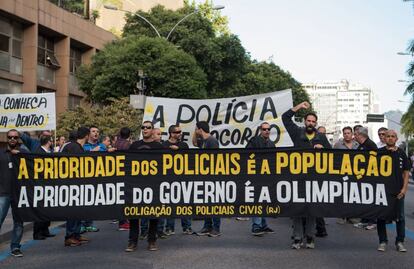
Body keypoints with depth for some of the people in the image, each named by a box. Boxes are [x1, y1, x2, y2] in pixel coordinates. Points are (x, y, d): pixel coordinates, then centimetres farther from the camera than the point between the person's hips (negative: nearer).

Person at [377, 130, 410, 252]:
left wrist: (404, 188, -3)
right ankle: (382, 241, 17)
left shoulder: (401, 153, 6)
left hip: (398, 191, 1)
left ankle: (400, 242, 16)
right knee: (381, 217, 5)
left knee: (400, 217, 5)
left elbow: (406, 172, 7)